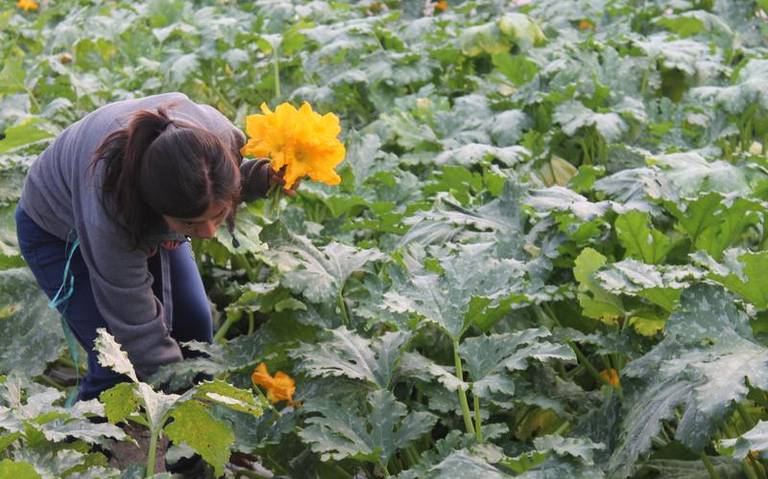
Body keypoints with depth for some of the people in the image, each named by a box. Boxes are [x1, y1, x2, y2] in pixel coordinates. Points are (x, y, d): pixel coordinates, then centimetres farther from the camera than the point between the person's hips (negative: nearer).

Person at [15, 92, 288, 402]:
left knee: (194, 327, 1)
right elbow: (138, 329, -35)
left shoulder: (219, 134, -35)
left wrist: (263, 176, -29)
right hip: (60, 232, -5)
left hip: (144, 219, 5)